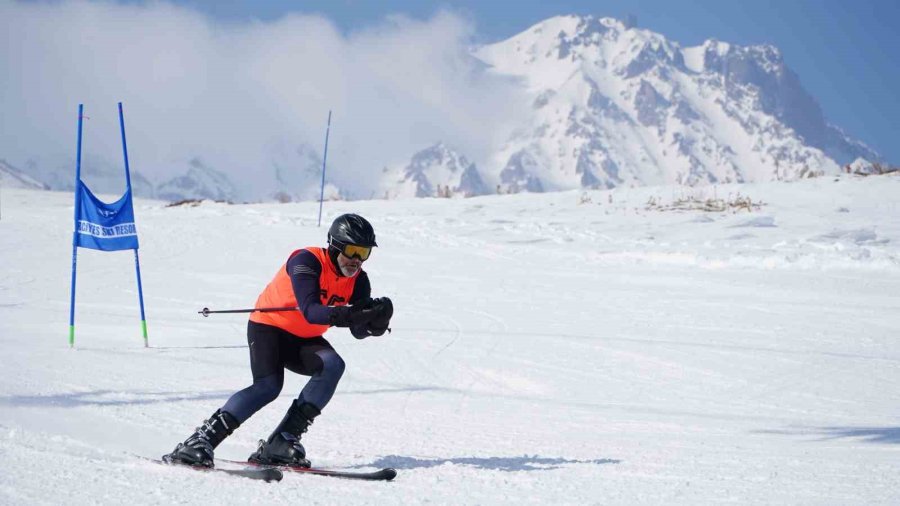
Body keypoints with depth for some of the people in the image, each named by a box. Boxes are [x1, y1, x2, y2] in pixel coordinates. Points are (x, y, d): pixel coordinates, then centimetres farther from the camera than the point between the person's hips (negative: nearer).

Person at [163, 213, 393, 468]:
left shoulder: (358, 281, -6)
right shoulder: (307, 261, -24)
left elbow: (359, 331, -13)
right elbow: (310, 311, -37)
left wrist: (376, 321, -35)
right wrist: (346, 315, -50)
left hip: (303, 340, 6)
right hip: (269, 326, -6)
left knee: (333, 365, -23)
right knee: (268, 386, -28)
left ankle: (283, 440, -22)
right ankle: (201, 440, -26)